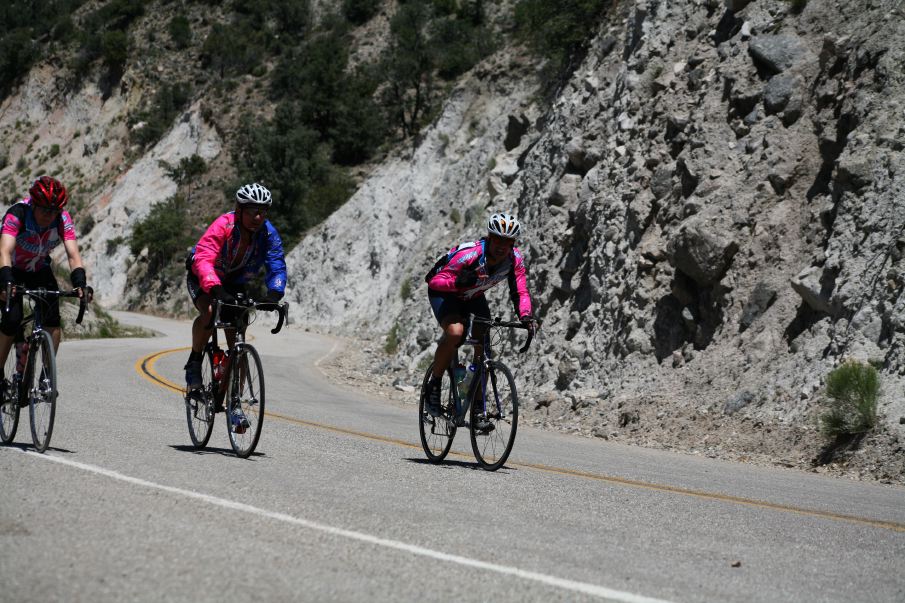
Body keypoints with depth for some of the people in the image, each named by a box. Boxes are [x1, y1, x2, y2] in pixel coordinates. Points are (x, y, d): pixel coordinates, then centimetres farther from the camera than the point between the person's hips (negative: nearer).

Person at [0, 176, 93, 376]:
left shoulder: (63, 219, -24)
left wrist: (80, 283, -48)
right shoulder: (17, 214, -33)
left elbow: (73, 254, -31)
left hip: (40, 269, 3)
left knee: (53, 320, -17)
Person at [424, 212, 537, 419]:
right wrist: (459, 282, -54)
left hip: (473, 297, 5)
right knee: (455, 332, -32)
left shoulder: (514, 258, -21)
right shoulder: (470, 254, -36)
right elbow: (435, 281, -36)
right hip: (444, 293, -5)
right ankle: (433, 386, -13)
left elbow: (520, 292, -18)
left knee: (483, 345, -9)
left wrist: (526, 316, -37)